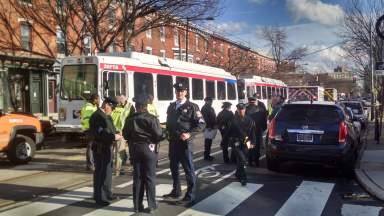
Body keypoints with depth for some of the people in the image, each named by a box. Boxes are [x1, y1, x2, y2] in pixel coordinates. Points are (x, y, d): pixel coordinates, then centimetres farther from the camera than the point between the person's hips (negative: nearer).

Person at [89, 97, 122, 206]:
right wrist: (113, 137, -24)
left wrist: (116, 134, 2)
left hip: (107, 147, 10)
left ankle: (107, 193, 33)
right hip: (100, 148, -10)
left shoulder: (106, 116, 13)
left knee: (107, 171, 19)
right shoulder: (97, 116, -18)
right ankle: (99, 197, 4)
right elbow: (99, 134, -26)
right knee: (100, 172, -4)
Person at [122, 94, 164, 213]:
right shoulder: (152, 119, -13)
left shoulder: (130, 119, -2)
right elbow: (159, 135, -14)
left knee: (137, 178, 12)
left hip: (135, 149, 3)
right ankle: (151, 205, 8)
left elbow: (125, 135, 4)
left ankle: (137, 206, 16)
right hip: (149, 149, -3)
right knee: (150, 178, 5)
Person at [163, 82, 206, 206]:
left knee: (189, 169, -2)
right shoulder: (171, 106, 13)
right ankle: (176, 191, 32)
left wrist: (189, 134, -19)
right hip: (173, 142, 7)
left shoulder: (191, 106, -6)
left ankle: (190, 197, 4)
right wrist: (169, 133, 11)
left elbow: (201, 124, -10)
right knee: (174, 168, 16)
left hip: (184, 142, -7)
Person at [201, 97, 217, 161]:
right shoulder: (204, 108, -9)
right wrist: (209, 126, -22)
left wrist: (215, 125, 15)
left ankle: (208, 155, 19)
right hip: (208, 127, -9)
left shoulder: (211, 108, 20)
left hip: (212, 127, 9)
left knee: (209, 141, 12)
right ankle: (206, 156, -4)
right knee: (208, 141, -8)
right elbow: (205, 118, -18)